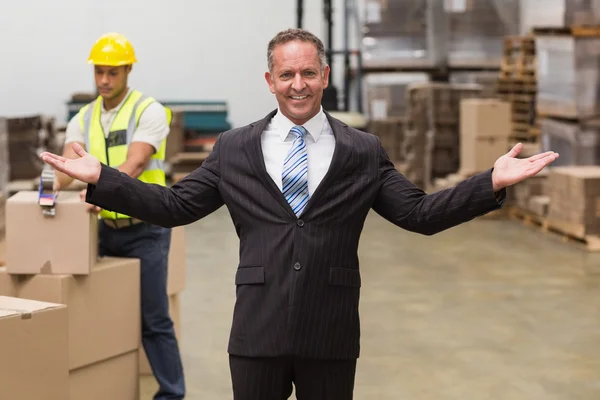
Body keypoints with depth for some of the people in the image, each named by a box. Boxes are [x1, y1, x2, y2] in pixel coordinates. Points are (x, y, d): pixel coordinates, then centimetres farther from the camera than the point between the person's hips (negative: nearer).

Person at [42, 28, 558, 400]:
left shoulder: (364, 153, 4)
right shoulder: (234, 149, 6)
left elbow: (420, 214, 2)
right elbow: (175, 206, 6)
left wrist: (492, 183, -9)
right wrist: (101, 178, -4)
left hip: (331, 333, 0)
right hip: (258, 331, 0)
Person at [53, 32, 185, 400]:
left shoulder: (149, 111, -9)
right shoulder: (83, 120, 7)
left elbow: (134, 165, -23)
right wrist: (52, 189, -30)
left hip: (145, 229, -5)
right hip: (106, 229, 5)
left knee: (153, 318, -3)